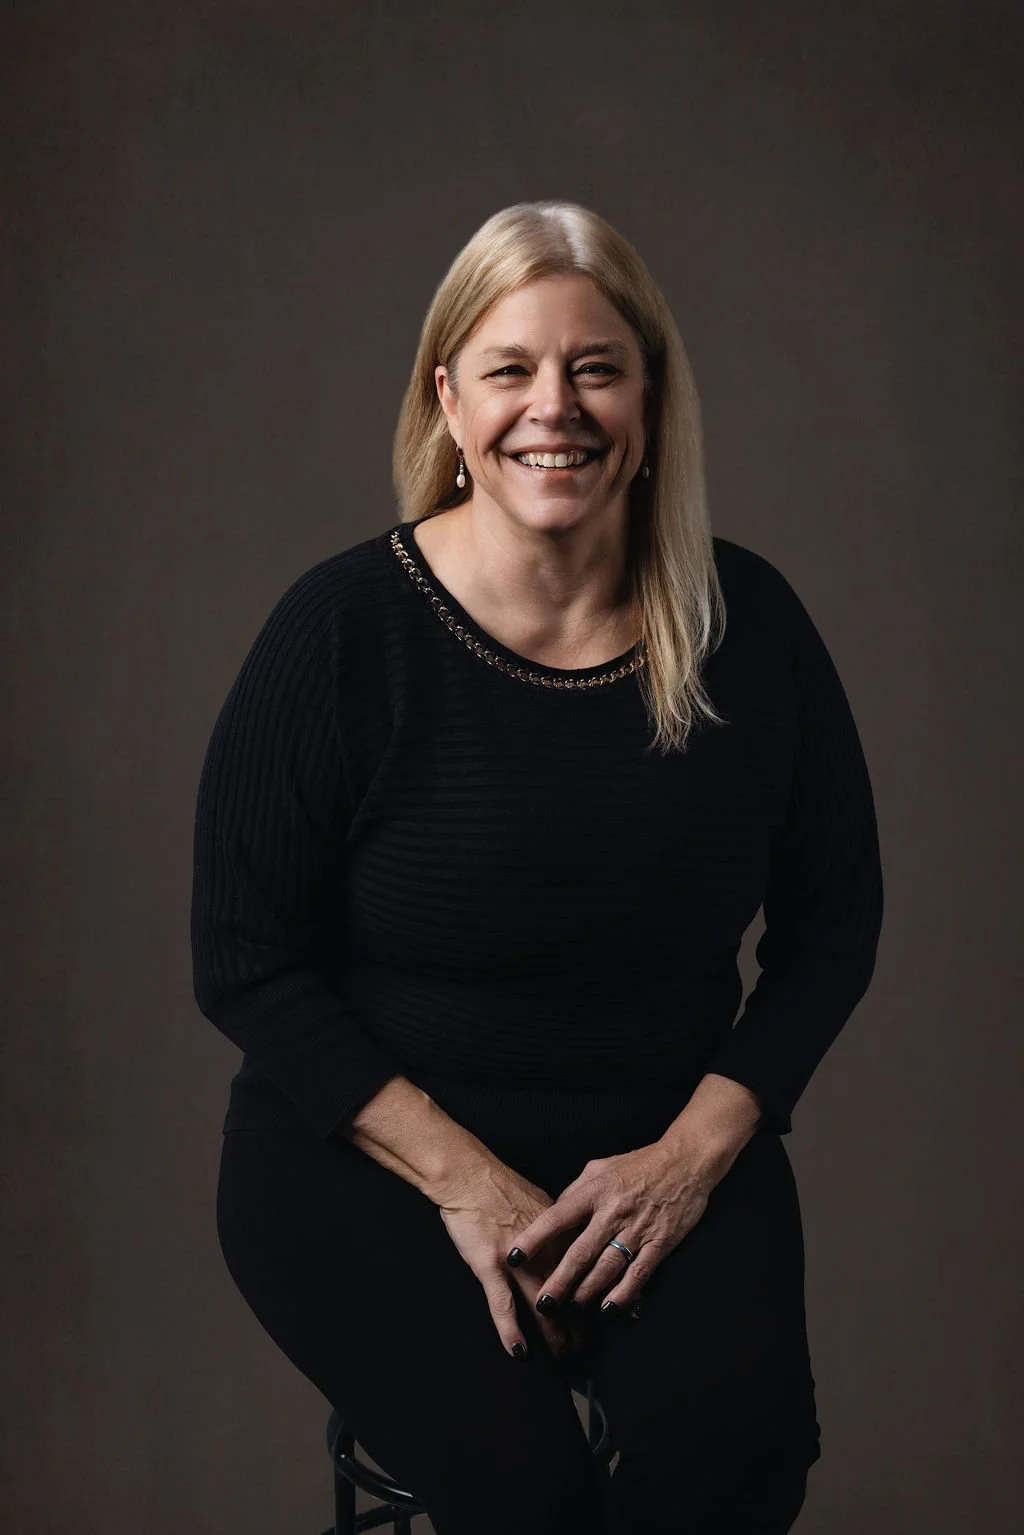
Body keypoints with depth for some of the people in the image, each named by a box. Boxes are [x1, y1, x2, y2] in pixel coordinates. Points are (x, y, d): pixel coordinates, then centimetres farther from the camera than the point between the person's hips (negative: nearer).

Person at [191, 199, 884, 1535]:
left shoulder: (748, 624, -3)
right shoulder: (343, 628, -12)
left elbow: (833, 923, 6)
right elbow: (245, 964, -8)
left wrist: (695, 1149, -8)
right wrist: (463, 1179, -15)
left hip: (665, 1137, 3)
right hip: (365, 1146, -2)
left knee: (736, 1422, -23)